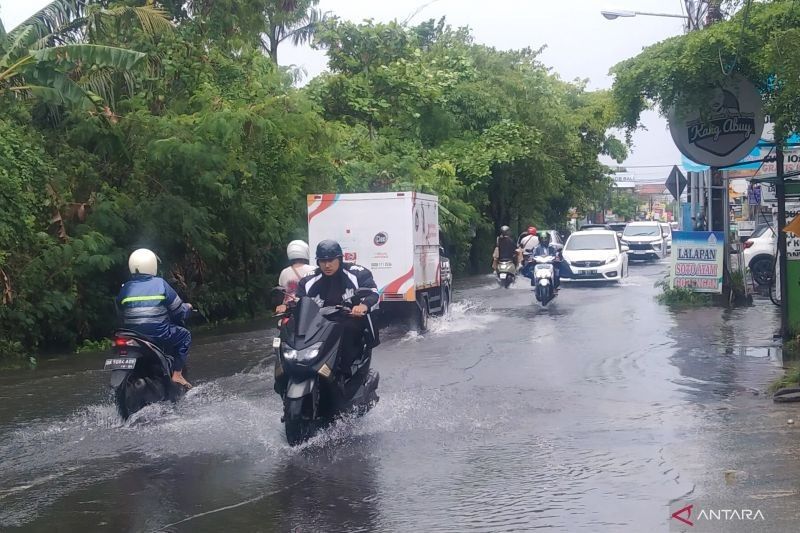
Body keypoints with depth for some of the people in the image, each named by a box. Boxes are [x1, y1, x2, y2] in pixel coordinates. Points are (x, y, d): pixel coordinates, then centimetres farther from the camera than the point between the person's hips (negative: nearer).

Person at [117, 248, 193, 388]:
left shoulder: (125, 289, 3)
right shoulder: (160, 284, -5)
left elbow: (121, 313, 11)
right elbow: (179, 311, 2)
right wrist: (187, 308, 25)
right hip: (159, 335, -4)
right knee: (185, 335, 20)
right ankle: (177, 374, 8)